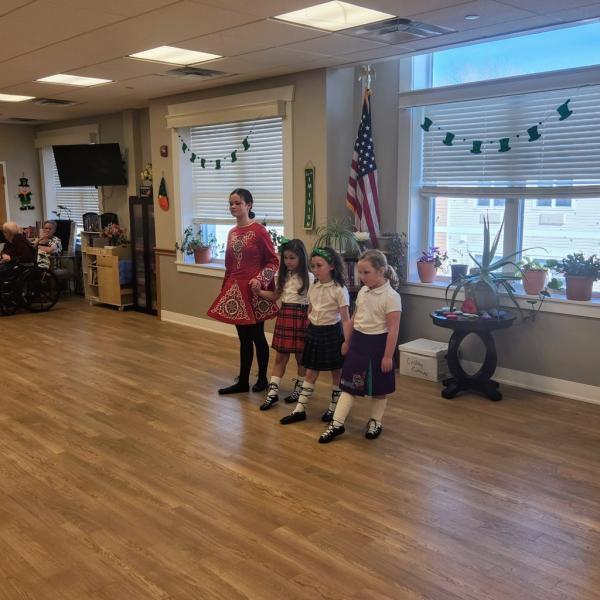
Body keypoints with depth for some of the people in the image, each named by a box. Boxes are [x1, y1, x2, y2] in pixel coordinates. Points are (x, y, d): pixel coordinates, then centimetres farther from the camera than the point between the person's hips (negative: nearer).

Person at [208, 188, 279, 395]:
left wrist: (260, 279, -21)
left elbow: (273, 261, -9)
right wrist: (225, 288, 17)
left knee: (257, 336, 6)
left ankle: (262, 379, 23)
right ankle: (243, 382, 19)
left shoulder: (259, 231, -11)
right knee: (244, 337, 12)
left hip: (255, 292, -6)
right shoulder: (232, 233, 9)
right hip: (236, 290, 6)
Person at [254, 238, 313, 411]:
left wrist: (309, 323, -15)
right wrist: (259, 291, 1)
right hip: (284, 314, 5)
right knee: (280, 357, 6)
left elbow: (311, 303, -10)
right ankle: (273, 392, 8)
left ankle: (299, 389, 24)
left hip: (300, 316, -5)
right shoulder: (284, 275, 9)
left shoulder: (308, 277, -9)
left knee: (301, 356, 8)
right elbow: (275, 296, 16)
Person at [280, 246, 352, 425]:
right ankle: (300, 409, 15)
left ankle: (334, 408, 25)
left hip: (332, 333, -5)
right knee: (310, 373, 10)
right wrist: (308, 333, 13)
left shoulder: (339, 289, -14)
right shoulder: (313, 288, 4)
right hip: (314, 332, 6)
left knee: (337, 373, 10)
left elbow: (345, 319, -14)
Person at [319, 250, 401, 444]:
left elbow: (393, 330, -17)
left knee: (379, 388, 11)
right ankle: (337, 423, 10)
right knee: (349, 384, 6)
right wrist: (347, 342, 20)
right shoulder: (363, 292, 5)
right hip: (358, 342, 6)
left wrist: (388, 356, -18)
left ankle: (375, 421, 29)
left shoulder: (391, 297, -17)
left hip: (377, 344, -6)